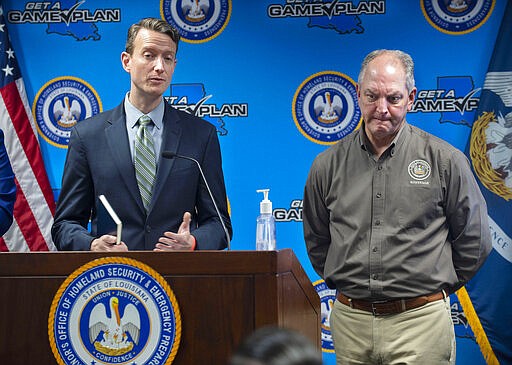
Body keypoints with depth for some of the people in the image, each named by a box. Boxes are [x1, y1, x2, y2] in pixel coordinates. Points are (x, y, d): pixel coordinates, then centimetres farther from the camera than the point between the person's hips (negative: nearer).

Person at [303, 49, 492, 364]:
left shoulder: (445, 160, -2)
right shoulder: (328, 165, 5)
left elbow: (474, 241, 6)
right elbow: (316, 241, 17)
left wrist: (439, 285, 10)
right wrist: (348, 284, 13)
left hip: (420, 322, -2)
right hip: (350, 322, 3)